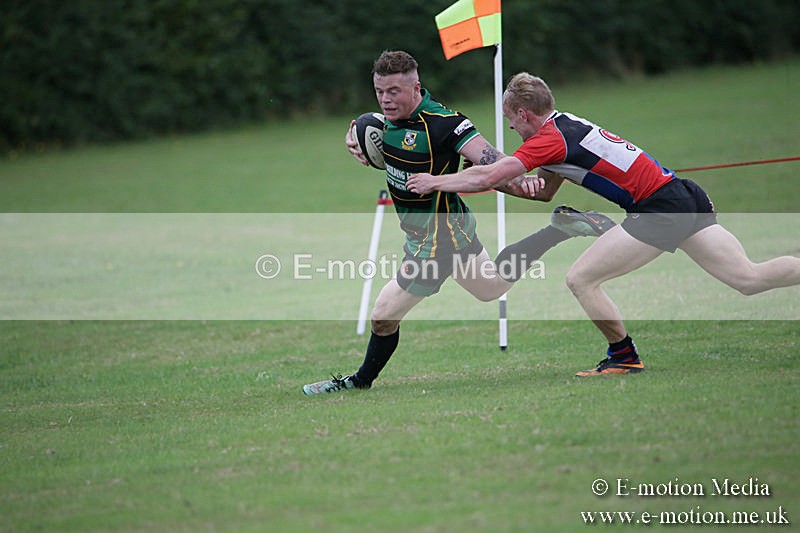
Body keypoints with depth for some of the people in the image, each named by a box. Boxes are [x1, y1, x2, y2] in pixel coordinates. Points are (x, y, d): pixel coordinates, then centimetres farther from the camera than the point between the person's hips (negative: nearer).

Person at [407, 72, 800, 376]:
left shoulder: (550, 137, -10)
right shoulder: (567, 127, 18)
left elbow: (488, 178, -14)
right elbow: (543, 192, 29)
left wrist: (435, 181, 1)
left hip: (659, 209, -9)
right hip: (685, 197, 9)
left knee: (581, 280, -1)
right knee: (749, 279, 6)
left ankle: (624, 356, 11)